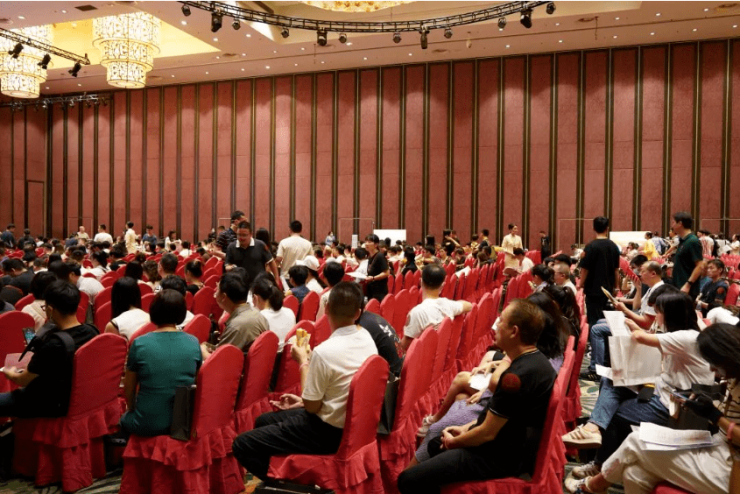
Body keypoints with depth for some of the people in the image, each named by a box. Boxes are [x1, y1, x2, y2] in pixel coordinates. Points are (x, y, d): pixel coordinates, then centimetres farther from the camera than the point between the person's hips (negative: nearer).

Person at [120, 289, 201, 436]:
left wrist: (133, 409, 19)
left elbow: (129, 389, -1)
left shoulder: (139, 344, -12)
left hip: (148, 426, -3)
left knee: (125, 419, 30)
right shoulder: (193, 343, -6)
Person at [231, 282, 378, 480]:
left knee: (242, 444, -4)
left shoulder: (324, 351, -28)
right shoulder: (367, 338, -4)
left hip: (328, 431, -8)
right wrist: (304, 400, 15)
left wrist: (303, 362, -7)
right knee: (263, 421, 21)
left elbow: (311, 406, -16)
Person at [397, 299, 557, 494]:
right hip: (513, 446, 10)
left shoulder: (516, 376, -31)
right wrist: (468, 427, 11)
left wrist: (454, 441, -4)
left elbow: (487, 433, -22)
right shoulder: (536, 360, 2)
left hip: (501, 457, -10)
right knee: (435, 445, 29)